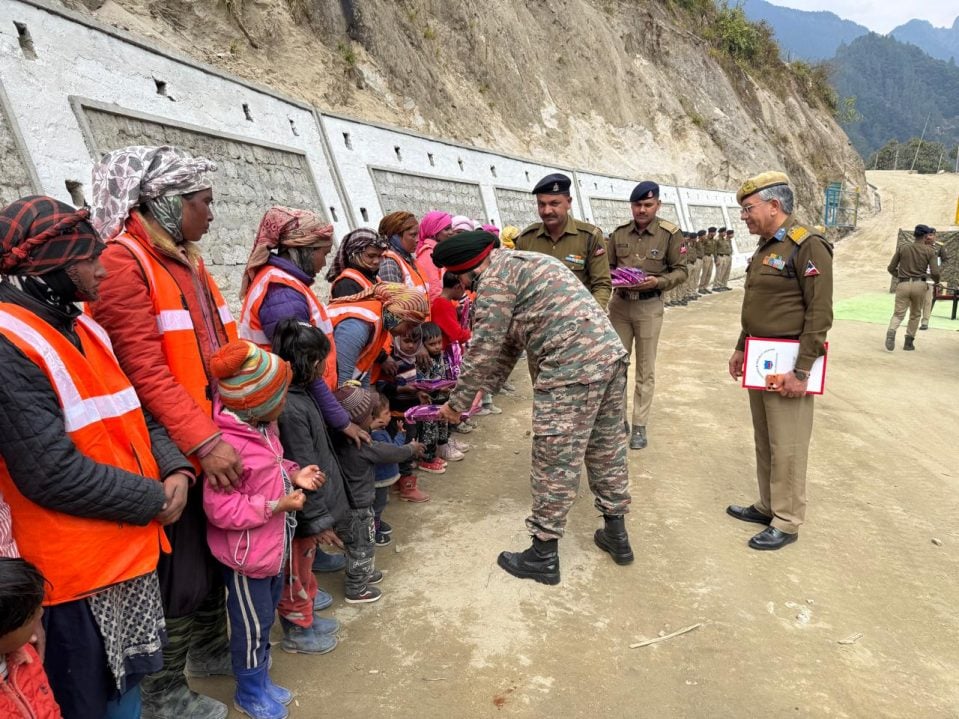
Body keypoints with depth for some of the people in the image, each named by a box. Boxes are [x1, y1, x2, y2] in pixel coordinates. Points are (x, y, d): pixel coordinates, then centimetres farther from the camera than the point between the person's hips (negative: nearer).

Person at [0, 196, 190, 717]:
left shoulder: (82, 330, 8)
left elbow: (131, 413, 12)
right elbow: (53, 474, -25)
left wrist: (174, 468, -6)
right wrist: (155, 499, -14)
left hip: (130, 549, 8)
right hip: (75, 570, -8)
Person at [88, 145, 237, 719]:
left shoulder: (186, 261, 12)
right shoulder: (123, 262, -15)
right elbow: (146, 372, -23)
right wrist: (203, 442, -26)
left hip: (216, 442, 9)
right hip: (174, 453, -8)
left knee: (217, 553, 22)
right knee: (181, 572, 6)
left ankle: (209, 648, 44)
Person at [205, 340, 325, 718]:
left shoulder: (262, 426, -1)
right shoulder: (226, 444, -31)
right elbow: (221, 509, -30)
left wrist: (294, 475, -3)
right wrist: (277, 506, -27)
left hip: (272, 544, 9)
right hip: (245, 554, -9)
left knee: (266, 616, 24)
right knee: (253, 626, 11)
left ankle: (261, 680, 44)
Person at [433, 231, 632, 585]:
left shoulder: (495, 276, -6)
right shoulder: (524, 262, 24)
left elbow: (484, 349, -6)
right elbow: (510, 342, 26)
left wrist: (457, 403, 5)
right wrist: (484, 389, 25)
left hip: (573, 369, -10)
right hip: (611, 354, 10)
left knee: (555, 463, 2)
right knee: (608, 448, 20)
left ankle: (544, 557, 16)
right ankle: (617, 535, 36)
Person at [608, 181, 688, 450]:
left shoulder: (670, 234, -8)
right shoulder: (619, 233, 1)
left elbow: (680, 270, -4)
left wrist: (658, 281, -21)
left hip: (649, 307, -3)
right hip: (619, 304, 3)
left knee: (645, 370, 6)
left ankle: (639, 426, 16)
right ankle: (618, 417, 25)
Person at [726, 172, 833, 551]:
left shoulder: (808, 247, -14)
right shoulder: (764, 248, 13)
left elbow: (820, 313, -18)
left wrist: (801, 370, -20)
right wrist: (741, 349, 21)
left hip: (786, 363, -9)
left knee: (787, 445, 0)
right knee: (764, 440, 17)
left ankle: (787, 522, 12)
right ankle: (767, 506, 30)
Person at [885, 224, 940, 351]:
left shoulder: (902, 248, 7)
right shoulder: (930, 251, 2)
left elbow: (891, 268, 8)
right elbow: (935, 273, -5)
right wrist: (936, 281, 18)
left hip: (903, 285, 1)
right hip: (919, 285, 0)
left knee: (898, 314, -1)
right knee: (915, 314, 16)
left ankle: (891, 332, -32)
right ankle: (909, 342, 17)